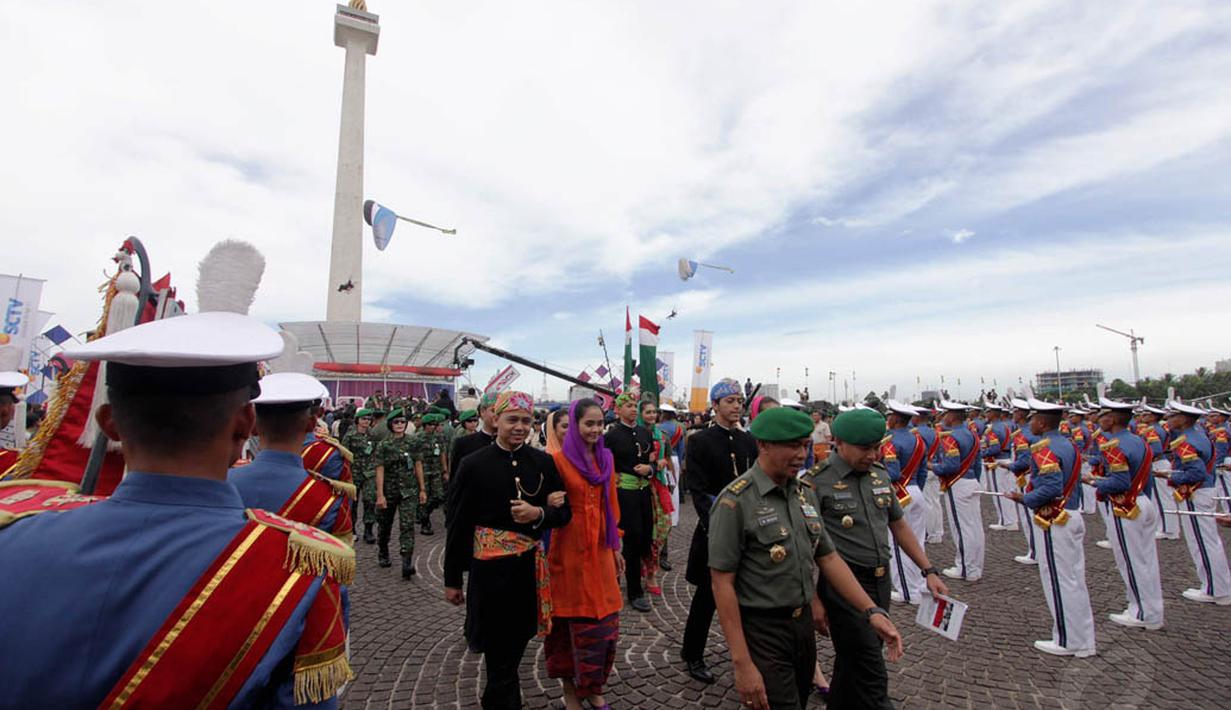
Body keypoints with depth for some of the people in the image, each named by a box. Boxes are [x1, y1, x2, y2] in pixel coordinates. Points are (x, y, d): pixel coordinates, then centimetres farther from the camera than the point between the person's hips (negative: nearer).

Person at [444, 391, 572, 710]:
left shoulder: (544, 462, -2)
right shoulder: (473, 465, -9)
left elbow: (564, 513, 2)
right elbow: (457, 526, -4)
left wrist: (538, 513, -19)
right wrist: (452, 579, 1)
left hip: (531, 567, 4)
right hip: (490, 570, -3)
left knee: (515, 645, 21)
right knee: (500, 653, 8)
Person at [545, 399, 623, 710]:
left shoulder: (606, 458, 6)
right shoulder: (558, 459, -10)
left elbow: (611, 504, 11)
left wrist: (616, 546, 13)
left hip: (600, 548, 5)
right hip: (570, 549, -5)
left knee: (605, 623, 11)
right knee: (572, 622, 10)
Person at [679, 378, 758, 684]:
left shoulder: (749, 441, 7)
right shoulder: (699, 441, -8)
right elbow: (698, 490, -13)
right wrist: (714, 526, -19)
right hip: (715, 528, -4)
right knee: (708, 593, 7)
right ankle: (693, 656, 26)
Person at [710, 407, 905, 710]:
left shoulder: (805, 492, 2)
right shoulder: (735, 501, -20)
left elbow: (828, 557, 9)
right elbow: (722, 583, -18)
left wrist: (872, 612, 0)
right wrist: (742, 663, -20)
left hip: (804, 624, 7)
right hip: (762, 631, -7)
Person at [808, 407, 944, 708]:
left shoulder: (880, 474, 5)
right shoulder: (817, 481, -16)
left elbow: (899, 525, 16)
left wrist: (929, 570, 12)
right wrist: (813, 598, -16)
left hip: (881, 582, 7)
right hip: (843, 586, -6)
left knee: (852, 661, 21)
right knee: (871, 676, -1)